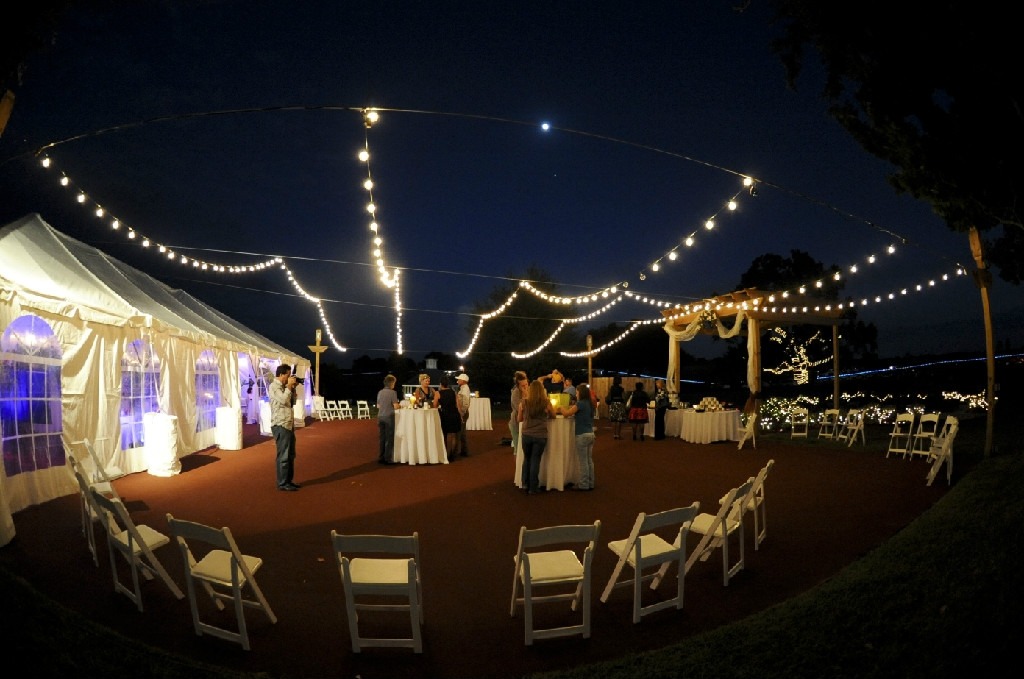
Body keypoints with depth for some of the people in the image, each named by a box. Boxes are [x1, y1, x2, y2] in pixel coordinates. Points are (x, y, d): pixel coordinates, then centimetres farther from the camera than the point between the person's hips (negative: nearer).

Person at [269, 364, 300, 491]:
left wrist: (293, 388, 9)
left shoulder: (283, 387, 16)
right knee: (284, 455, -4)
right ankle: (282, 483, 2)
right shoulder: (274, 386, -11)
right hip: (280, 425, -9)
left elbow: (292, 402, 19)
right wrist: (289, 386, -14)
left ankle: (288, 480, 22)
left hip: (288, 425, 9)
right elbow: (284, 400, -24)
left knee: (290, 455, 13)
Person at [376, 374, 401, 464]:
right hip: (389, 417, -6)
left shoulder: (380, 392, 7)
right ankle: (387, 459, 3)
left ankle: (380, 458, 16)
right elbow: (395, 406, -14)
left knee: (382, 438, 13)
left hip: (380, 416, 6)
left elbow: (378, 406, 12)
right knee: (389, 439, 2)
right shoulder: (393, 392, -10)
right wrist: (399, 404, 6)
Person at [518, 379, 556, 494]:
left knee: (527, 458, 20)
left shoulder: (524, 402, -5)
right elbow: (553, 416, 10)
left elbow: (520, 419, 7)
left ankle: (525, 483, 22)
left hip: (526, 435, 1)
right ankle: (533, 488, 12)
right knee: (535, 460, 8)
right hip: (540, 436, -1)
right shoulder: (546, 403, -7)